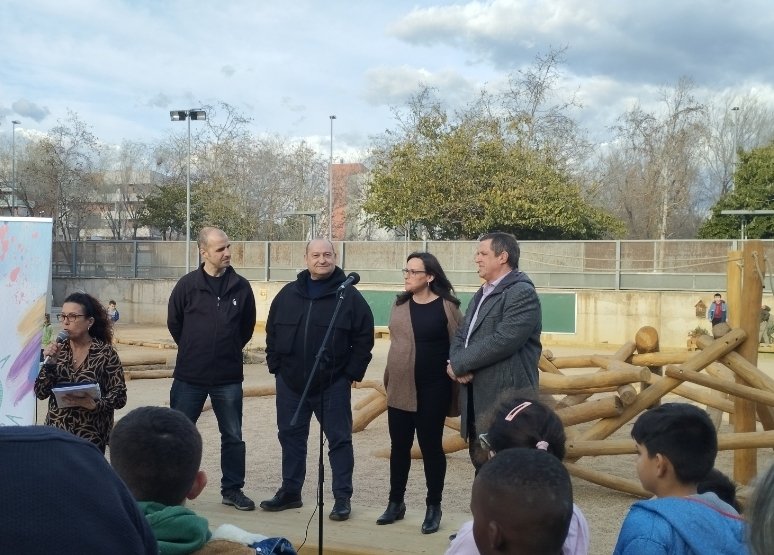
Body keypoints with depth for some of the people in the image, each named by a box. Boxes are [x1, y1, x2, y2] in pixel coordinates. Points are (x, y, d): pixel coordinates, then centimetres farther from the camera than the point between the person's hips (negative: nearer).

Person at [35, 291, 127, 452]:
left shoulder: (106, 353, -8)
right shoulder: (58, 349, 3)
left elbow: (120, 397, -8)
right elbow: (40, 393, -1)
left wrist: (94, 404, -25)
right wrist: (50, 362, -14)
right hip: (56, 432, 3)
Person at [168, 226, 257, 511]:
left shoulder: (241, 287, -1)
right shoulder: (187, 285, -6)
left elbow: (247, 326, 12)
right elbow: (174, 323, 6)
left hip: (229, 378, 2)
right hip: (190, 376, -1)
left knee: (233, 436, 9)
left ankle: (233, 489, 21)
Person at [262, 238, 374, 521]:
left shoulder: (350, 296, -5)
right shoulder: (288, 294, 6)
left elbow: (364, 338, -5)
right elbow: (272, 332, 13)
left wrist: (352, 373, -8)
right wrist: (275, 365, 6)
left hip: (333, 385, -4)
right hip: (290, 383, 4)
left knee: (339, 440, 2)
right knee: (291, 438, 12)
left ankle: (342, 498, 11)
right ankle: (290, 492, 25)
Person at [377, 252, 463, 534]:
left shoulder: (446, 306, -8)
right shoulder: (400, 304, 6)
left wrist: (456, 372, -10)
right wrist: (389, 378, 14)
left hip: (432, 389, -4)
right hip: (400, 388, 5)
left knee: (431, 446, 5)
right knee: (399, 446, 11)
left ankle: (434, 508, 18)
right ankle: (396, 503, 24)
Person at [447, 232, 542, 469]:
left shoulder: (522, 293, -12)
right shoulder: (482, 294, 19)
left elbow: (502, 340, -23)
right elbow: (461, 335, 17)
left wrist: (459, 364, -13)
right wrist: (458, 363, -6)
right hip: (477, 399, 9)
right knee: (481, 463, 17)